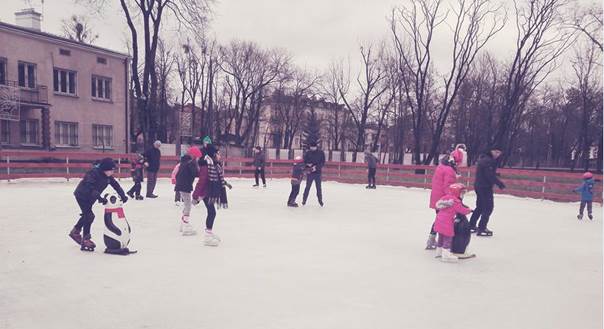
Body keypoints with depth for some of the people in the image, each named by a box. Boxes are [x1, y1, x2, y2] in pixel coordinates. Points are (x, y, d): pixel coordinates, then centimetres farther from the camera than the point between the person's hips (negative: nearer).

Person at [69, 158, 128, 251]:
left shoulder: (108, 176, -10)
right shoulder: (93, 173, -32)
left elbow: (116, 185, -10)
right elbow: (90, 187, -42)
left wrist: (123, 195, -24)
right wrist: (99, 197, -52)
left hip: (90, 198, 9)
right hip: (82, 195, -9)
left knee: (87, 215, 22)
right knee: (89, 215, -16)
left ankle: (75, 231, 45)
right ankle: (85, 240, -8)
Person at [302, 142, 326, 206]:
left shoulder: (321, 153, -3)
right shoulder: (308, 153, 0)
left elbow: (322, 163, -6)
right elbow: (304, 162, 2)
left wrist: (316, 167, -19)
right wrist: (307, 168, -16)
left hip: (318, 173, 0)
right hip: (309, 173, 0)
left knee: (319, 187, 6)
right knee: (307, 187, 4)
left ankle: (320, 200, 19)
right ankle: (304, 200, 14)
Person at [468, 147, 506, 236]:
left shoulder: (483, 158, 14)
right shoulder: (488, 161, -18)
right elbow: (490, 176, -23)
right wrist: (500, 183, -14)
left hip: (479, 185, 10)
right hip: (485, 187, -10)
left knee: (480, 207, 18)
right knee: (488, 207, -4)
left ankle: (471, 226, 24)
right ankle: (481, 229, -3)